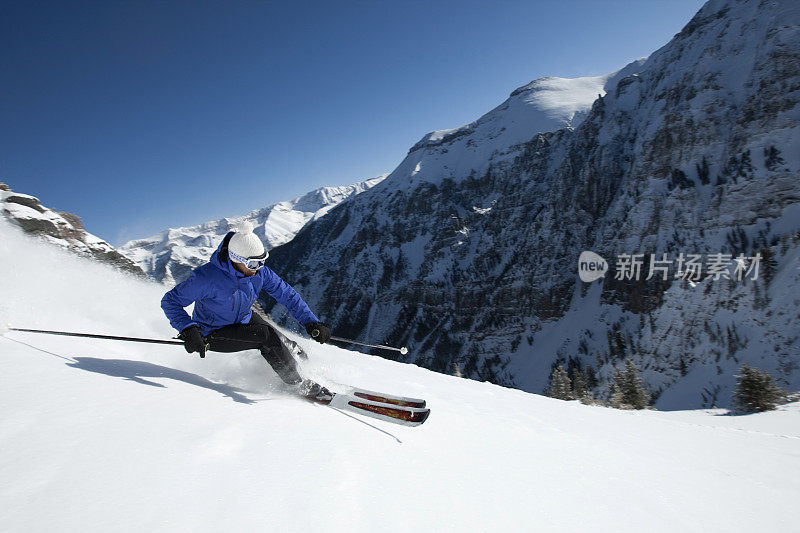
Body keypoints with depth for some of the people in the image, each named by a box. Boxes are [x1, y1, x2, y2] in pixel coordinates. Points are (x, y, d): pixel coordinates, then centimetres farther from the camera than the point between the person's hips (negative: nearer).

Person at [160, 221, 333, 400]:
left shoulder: (259, 272, -17)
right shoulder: (207, 276, -31)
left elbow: (287, 294, -10)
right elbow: (170, 301, -22)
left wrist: (311, 322, -19)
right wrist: (188, 330, -36)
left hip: (244, 319, 6)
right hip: (213, 334, -6)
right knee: (266, 335, -24)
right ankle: (297, 384, -12)